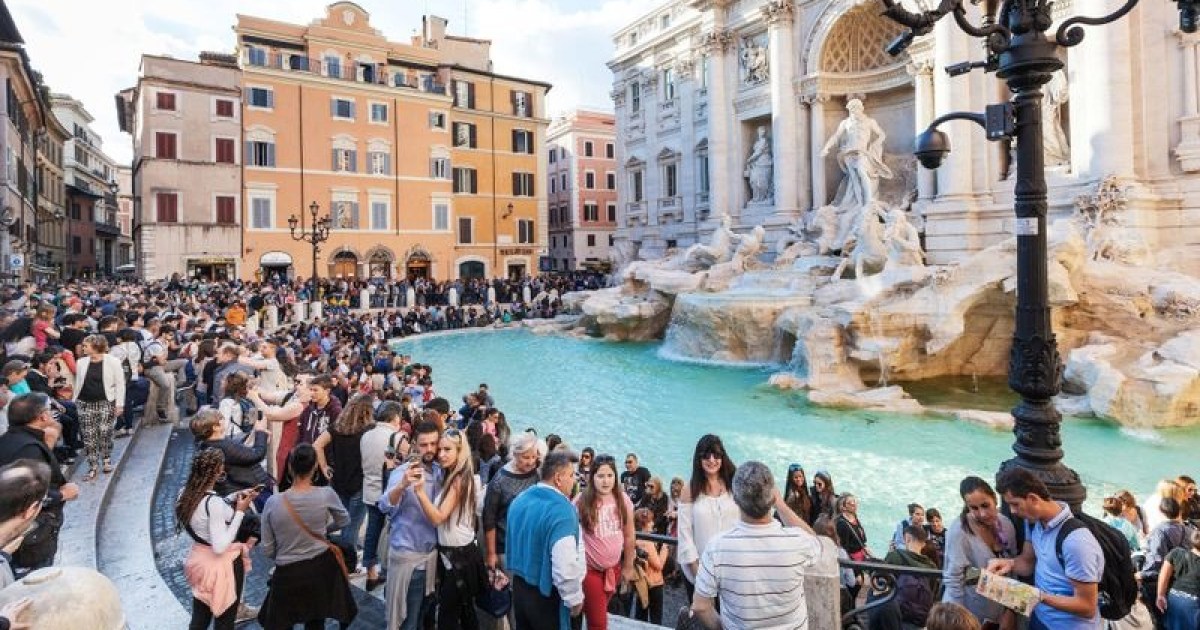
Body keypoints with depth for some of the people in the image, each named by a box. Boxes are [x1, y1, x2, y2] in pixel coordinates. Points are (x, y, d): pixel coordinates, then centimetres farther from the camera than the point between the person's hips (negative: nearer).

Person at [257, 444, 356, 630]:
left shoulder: (273, 502, -14)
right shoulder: (326, 494, -16)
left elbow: (267, 550, -3)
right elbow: (343, 521, 5)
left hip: (288, 574, -1)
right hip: (322, 568, 1)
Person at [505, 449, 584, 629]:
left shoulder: (519, 499, 2)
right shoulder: (561, 509, -24)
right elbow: (565, 566, -30)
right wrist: (575, 599, -15)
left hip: (519, 586, 7)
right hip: (547, 594, -7)